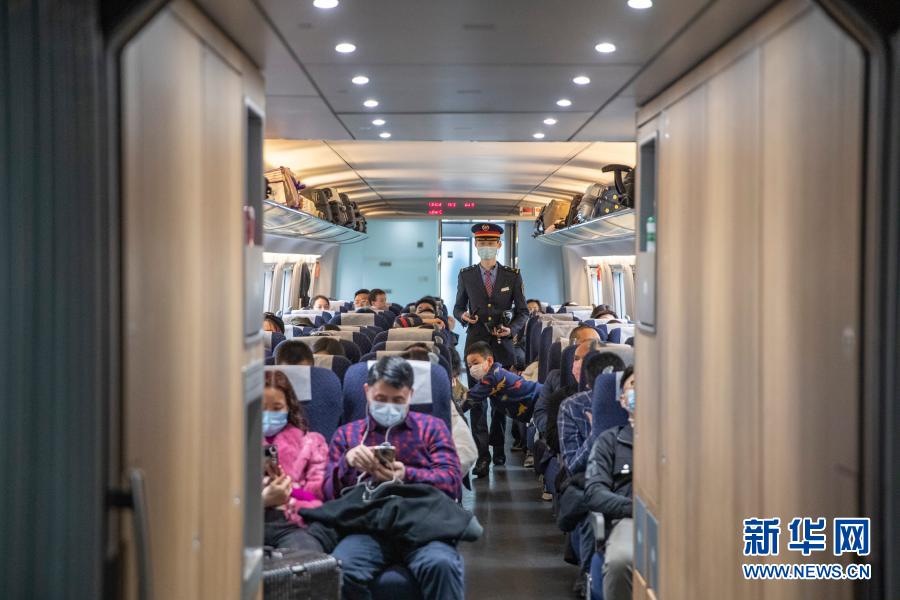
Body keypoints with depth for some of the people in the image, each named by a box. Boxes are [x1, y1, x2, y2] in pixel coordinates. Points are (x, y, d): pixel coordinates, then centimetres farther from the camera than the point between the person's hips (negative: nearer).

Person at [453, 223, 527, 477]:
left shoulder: (512, 276, 5)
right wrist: (463, 316, -8)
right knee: (477, 400, -6)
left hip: (502, 344, 0)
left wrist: (512, 329, -9)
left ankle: (498, 448, 26)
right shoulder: (466, 275, 7)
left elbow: (523, 311, 9)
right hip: (476, 342, 0)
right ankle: (483, 455, -6)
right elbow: (458, 307, 15)